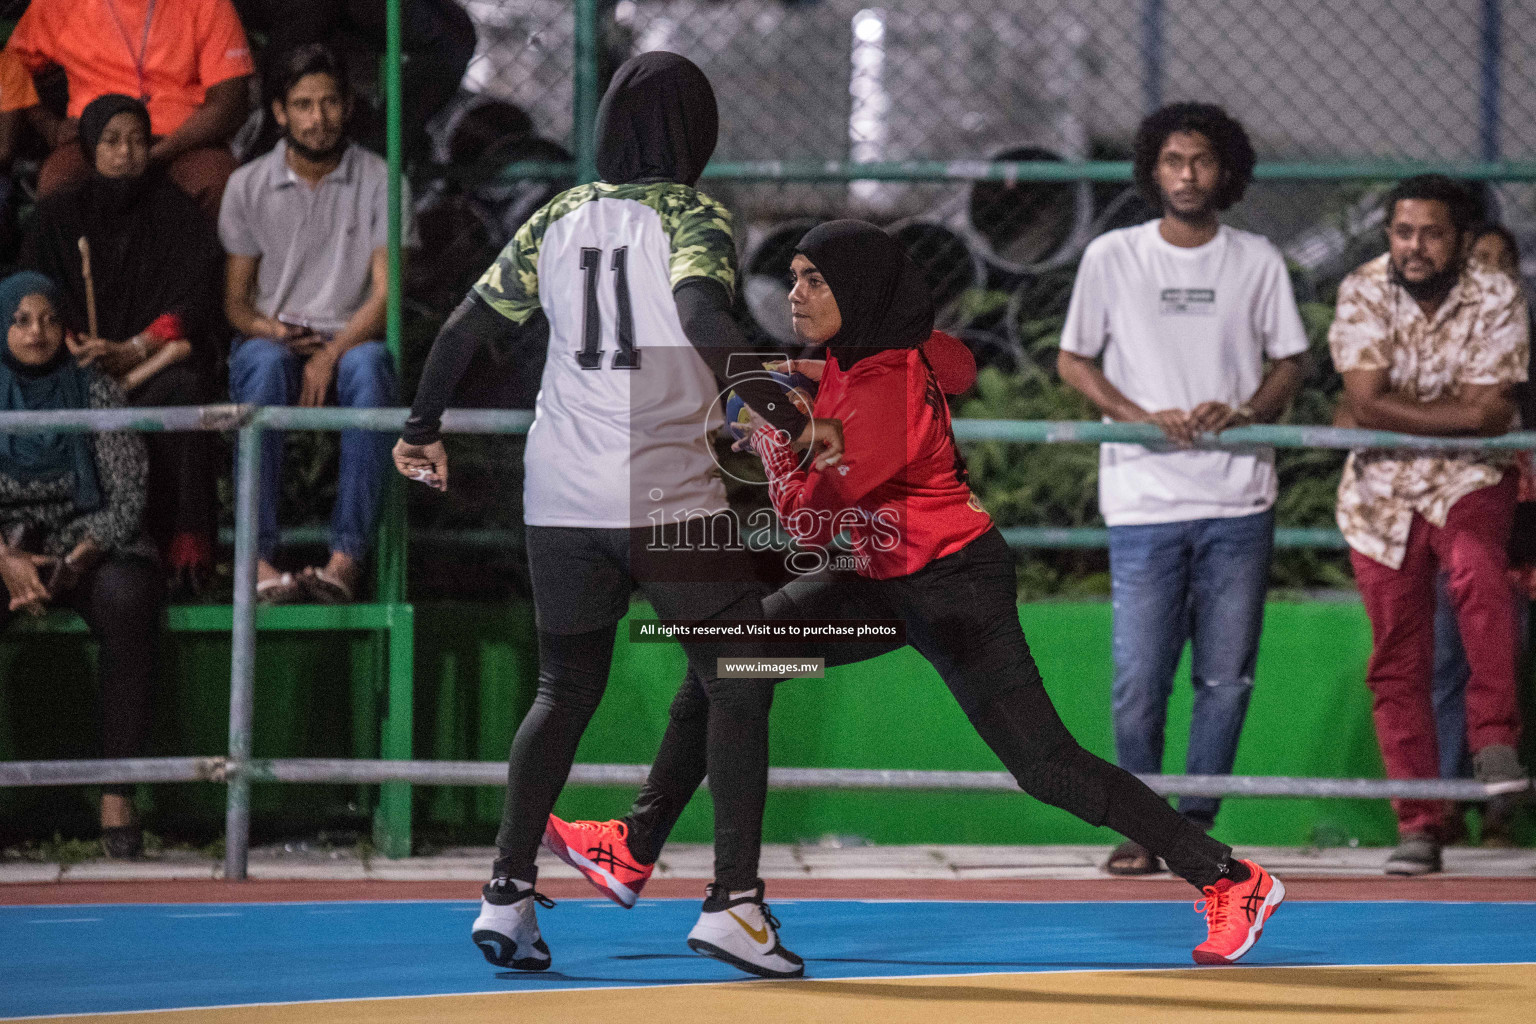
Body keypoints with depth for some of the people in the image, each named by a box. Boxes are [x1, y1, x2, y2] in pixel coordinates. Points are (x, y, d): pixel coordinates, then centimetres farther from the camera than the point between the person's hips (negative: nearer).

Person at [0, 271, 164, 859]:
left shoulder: (95, 392, 3)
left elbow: (127, 495, -2)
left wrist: (78, 560, -18)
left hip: (92, 551, 0)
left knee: (129, 598, -35)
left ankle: (118, 797, -35)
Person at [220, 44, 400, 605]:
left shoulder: (379, 181, 3)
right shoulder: (248, 186, 7)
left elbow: (387, 293, -4)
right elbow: (235, 300, 9)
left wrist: (332, 352, -20)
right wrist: (269, 330, -14)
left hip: (350, 341, 0)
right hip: (270, 341, 0)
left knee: (368, 366, -37)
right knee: (266, 363, -37)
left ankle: (347, 554, -43)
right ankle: (259, 556, -43)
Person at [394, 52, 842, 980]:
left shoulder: (561, 217, 9)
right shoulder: (693, 217, -5)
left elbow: (470, 325, 11)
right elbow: (703, 314, -24)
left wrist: (423, 431, 23)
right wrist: (786, 416, -27)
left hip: (562, 501, 5)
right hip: (673, 500, -5)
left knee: (566, 692, 17)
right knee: (740, 687, 5)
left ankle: (508, 894, 7)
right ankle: (734, 899, -5)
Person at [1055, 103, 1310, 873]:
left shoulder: (1258, 261, 8)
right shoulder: (1112, 257, 4)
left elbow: (1290, 364, 12)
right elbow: (1072, 361, 7)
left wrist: (1243, 411, -9)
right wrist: (1144, 417, -8)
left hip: (1238, 501, 1)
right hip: (1145, 499, -1)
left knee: (1227, 677, 1)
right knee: (1140, 677, -5)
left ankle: (1197, 824, 11)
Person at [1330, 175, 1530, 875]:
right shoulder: (1362, 294, -6)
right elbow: (1366, 402, -15)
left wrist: (1396, 415, -14)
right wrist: (1456, 413, -14)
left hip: (1469, 480, -2)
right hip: (1381, 493, 2)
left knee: (1477, 568, -35)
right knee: (1398, 665, 0)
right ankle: (1418, 828, 6)